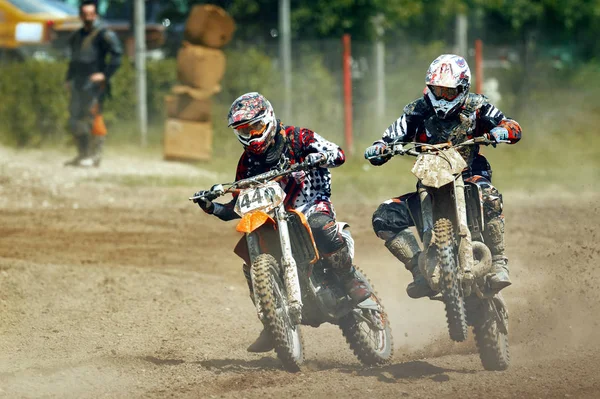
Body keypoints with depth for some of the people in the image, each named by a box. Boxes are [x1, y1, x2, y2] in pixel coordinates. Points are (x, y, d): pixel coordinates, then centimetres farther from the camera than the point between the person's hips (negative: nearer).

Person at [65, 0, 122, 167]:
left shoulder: (104, 34, -6)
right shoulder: (76, 37, 18)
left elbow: (116, 54, -13)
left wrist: (105, 74, -18)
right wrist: (69, 79, 20)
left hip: (94, 83, -8)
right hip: (78, 84, 8)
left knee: (93, 118, -12)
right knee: (75, 119, 7)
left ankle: (95, 155, -9)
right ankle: (82, 155, 15)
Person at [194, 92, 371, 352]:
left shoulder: (296, 138, -2)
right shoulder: (248, 161, 12)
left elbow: (337, 154, -10)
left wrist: (320, 157, -32)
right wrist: (213, 208, -2)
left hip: (313, 203, -5)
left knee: (320, 225, -41)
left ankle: (351, 281, -28)